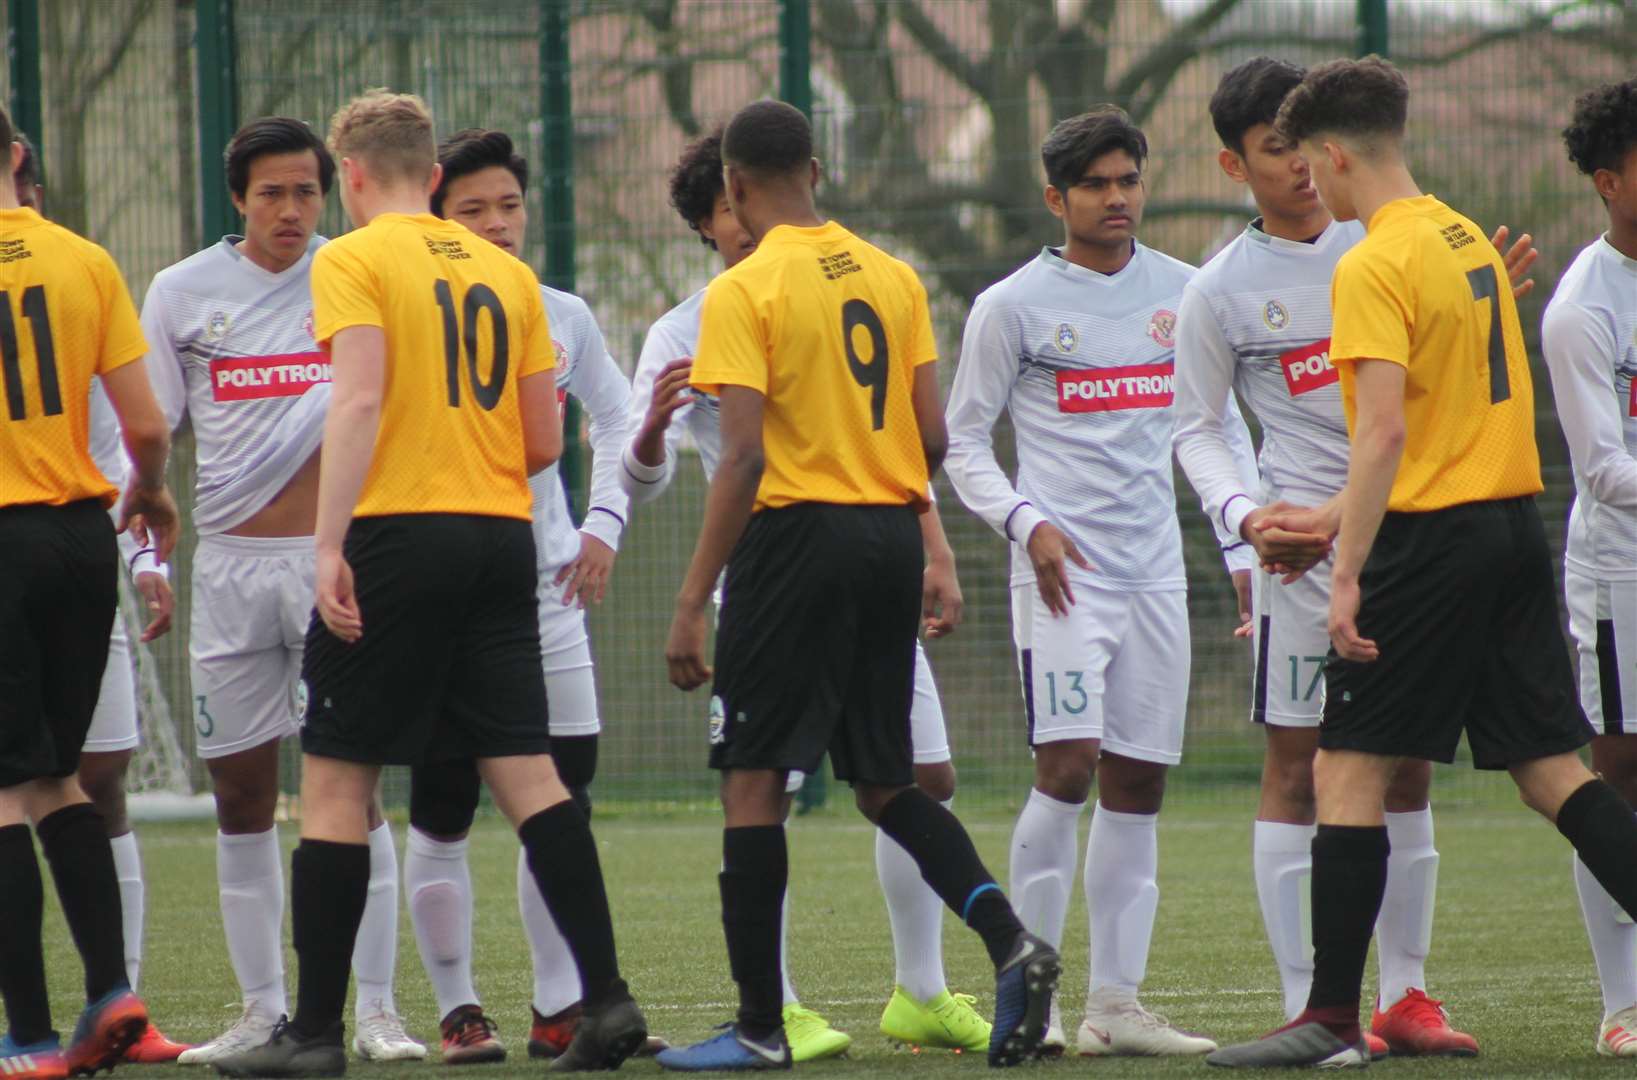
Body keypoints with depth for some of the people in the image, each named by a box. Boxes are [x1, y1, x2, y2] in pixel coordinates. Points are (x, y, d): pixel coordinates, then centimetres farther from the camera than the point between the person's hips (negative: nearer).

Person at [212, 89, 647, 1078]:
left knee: (336, 777, 1)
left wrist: (328, 546, -18)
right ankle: (607, 999, -4)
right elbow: (546, 442, 12)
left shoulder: (353, 263, -3)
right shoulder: (508, 274, 14)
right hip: (502, 541, 5)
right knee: (527, 769, 5)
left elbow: (359, 402, -16)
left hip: (396, 536, -5)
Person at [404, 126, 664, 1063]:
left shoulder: (563, 318, 7)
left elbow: (617, 417, 18)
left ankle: (562, 1007, 10)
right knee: (443, 814, -2)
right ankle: (459, 1010, 6)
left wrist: (604, 524, 7)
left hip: (546, 592, 4)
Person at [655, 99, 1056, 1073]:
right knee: (885, 782, 15)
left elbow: (745, 457, -16)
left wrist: (694, 602, -14)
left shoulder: (743, 293, -9)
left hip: (797, 532, -6)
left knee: (753, 779, 1)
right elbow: (934, 440, 8)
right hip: (892, 537, 6)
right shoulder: (894, 278, 9)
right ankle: (1010, 942, -4)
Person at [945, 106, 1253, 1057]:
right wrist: (1027, 522, -12)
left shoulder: (1181, 292, 10)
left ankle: (1115, 1003, 7)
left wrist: (1246, 545, 9)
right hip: (1063, 570, -4)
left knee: (1138, 784, 3)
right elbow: (964, 441, 3)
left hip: (1156, 569, 4)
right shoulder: (1014, 306, -1)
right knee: (1068, 767, -15)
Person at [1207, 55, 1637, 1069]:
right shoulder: (1467, 240, 15)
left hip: (1431, 541, -8)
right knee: (1553, 769, 9)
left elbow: (1386, 430, -22)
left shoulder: (1372, 268, -12)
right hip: (1513, 521, 8)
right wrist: (1338, 516, 25)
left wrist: (1349, 573, -22)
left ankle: (1333, 1017, -1)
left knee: (1347, 768, -1)